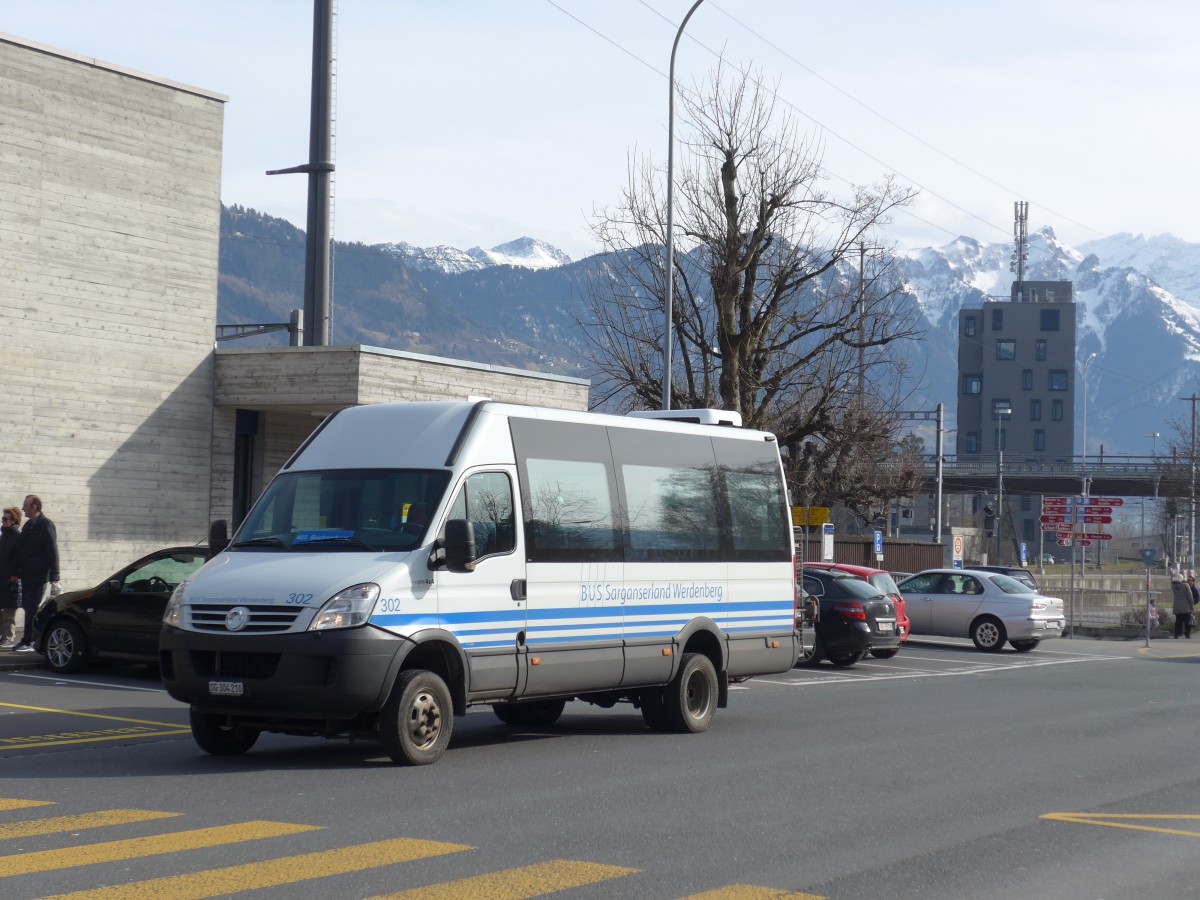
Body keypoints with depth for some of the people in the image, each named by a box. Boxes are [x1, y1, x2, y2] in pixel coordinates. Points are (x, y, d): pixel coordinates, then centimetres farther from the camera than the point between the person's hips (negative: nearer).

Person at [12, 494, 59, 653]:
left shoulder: (46, 525, -10)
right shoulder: (28, 525, 15)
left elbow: (52, 553, -13)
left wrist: (54, 578, -17)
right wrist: (18, 572, 14)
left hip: (38, 576, -8)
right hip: (27, 575, 8)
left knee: (32, 608, -8)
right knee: (28, 608, 10)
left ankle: (29, 642, -6)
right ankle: (28, 641, 16)